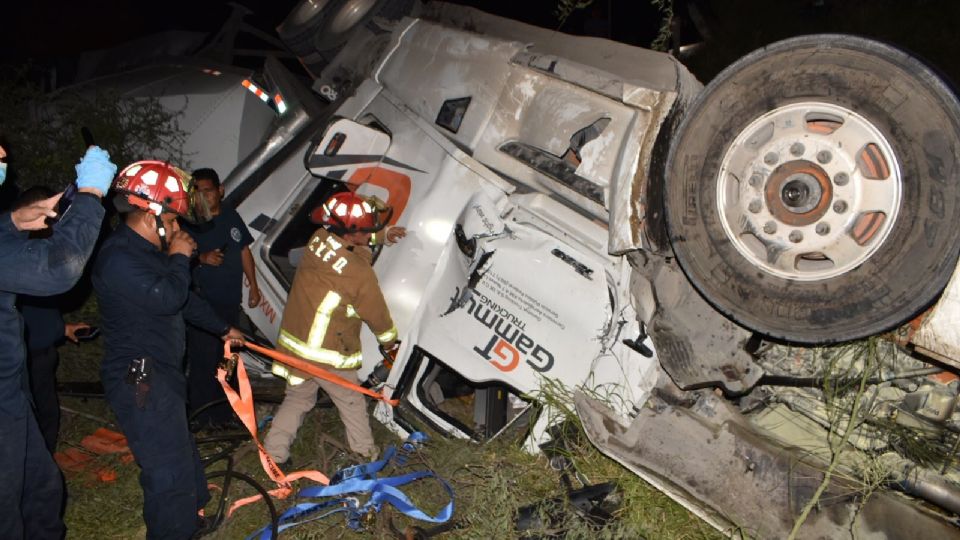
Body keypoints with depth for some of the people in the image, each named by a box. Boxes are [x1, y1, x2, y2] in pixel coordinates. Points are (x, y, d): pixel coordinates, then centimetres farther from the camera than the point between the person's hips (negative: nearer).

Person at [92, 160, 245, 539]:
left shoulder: (148, 250, 13)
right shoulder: (118, 258, -22)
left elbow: (184, 300, 24)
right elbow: (168, 298, -32)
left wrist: (223, 329, 31)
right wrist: (180, 257, -14)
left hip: (162, 376, 11)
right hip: (140, 384, -11)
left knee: (182, 456, 25)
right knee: (171, 473, -6)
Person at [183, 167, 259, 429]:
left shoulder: (231, 216, 8)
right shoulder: (189, 221, -9)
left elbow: (244, 251, 16)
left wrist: (253, 285, 16)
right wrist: (202, 258, -28)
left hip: (230, 300, 6)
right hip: (202, 301, -6)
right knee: (204, 358, -7)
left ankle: (225, 411, 30)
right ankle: (205, 414, 8)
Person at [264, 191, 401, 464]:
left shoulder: (317, 239, -7)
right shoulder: (359, 272, -23)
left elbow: (353, 245, 19)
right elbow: (376, 313, -6)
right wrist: (389, 338, 13)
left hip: (294, 340, 6)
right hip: (329, 355, -6)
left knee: (297, 398, 24)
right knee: (352, 402, 16)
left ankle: (273, 451, 27)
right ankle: (366, 451, 32)